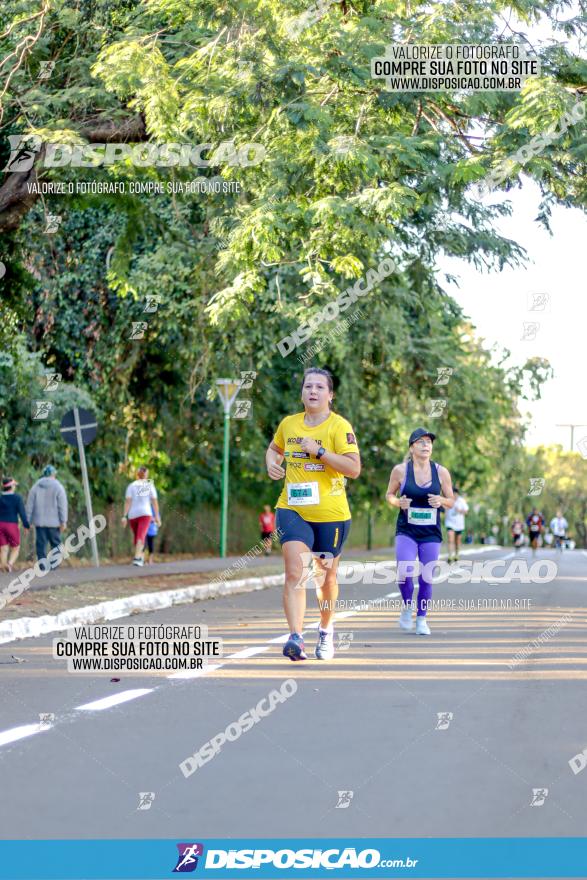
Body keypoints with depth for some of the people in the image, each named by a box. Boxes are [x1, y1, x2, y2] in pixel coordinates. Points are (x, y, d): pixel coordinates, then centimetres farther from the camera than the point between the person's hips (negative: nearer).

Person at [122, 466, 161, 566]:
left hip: (133, 514, 2)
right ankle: (137, 558, -29)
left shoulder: (131, 485, 6)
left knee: (136, 536, 18)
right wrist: (157, 516, 5)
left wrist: (125, 516, -6)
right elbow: (154, 502, 1)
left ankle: (141, 557, 28)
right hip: (146, 513, -2)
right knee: (141, 536, -12)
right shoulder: (150, 485, 6)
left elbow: (128, 501, -3)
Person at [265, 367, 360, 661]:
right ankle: (296, 638, -26)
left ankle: (326, 631, 38)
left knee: (326, 576, 14)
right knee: (295, 571, -18)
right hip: (292, 508, 2)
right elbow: (274, 448, 28)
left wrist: (318, 451, -22)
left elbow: (354, 468, -17)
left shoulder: (339, 426, -7)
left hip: (330, 513, -2)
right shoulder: (288, 424, 7)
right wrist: (271, 463, 6)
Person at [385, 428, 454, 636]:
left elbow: (451, 501, 9)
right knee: (404, 572, -19)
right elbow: (389, 495, 10)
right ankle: (407, 605, 10)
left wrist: (441, 501, -13)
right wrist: (398, 502, -12)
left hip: (431, 533, 2)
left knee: (426, 578, 3)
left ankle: (421, 619, 20)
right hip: (406, 531, -2)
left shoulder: (441, 472, 0)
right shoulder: (400, 470, -3)